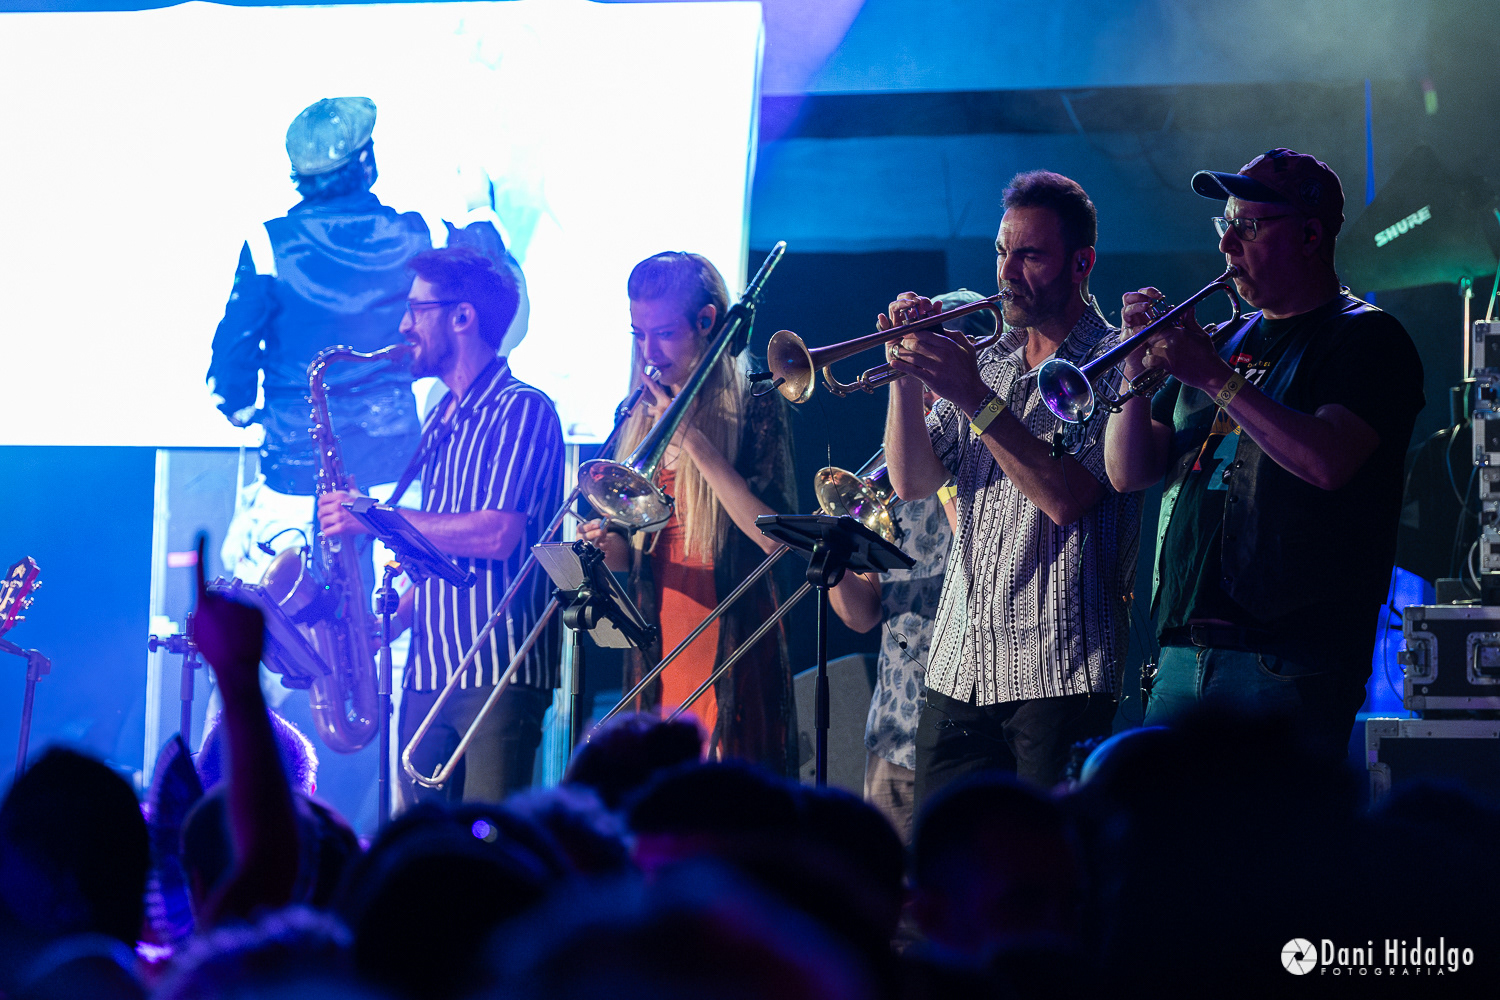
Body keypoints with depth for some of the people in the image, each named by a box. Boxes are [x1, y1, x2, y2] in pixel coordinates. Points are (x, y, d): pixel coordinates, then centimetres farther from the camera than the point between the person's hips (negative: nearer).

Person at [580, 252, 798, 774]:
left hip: (731, 653, -5)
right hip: (656, 647, 5)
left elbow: (775, 536, -18)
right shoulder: (639, 417, 13)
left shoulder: (754, 408, -3)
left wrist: (694, 442, -17)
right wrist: (606, 540, -8)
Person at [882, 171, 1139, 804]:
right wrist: (906, 376, -6)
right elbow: (913, 482, 8)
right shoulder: (984, 360, 16)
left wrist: (977, 398, -20)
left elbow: (1068, 497, -17)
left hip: (1061, 677, -6)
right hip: (959, 672, 6)